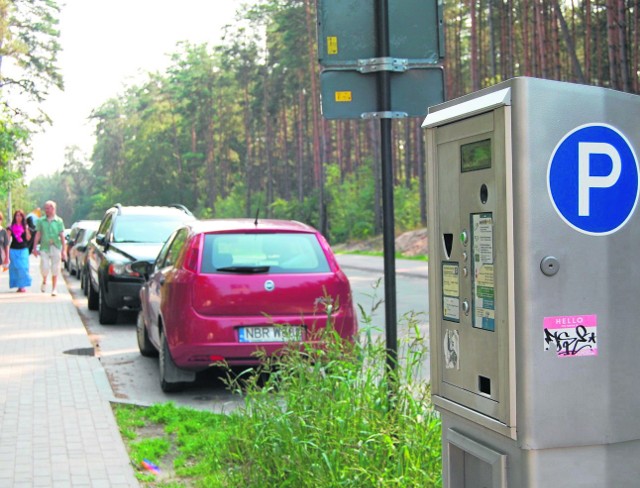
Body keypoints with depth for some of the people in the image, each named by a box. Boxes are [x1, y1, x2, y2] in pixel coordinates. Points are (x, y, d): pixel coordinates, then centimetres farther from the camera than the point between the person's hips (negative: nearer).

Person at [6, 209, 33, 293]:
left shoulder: (25, 227, 6)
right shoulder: (11, 227, 3)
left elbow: (28, 238, 0)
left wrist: (26, 229, -8)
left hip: (23, 250, 0)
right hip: (14, 250, 0)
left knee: (23, 267, -6)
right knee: (15, 268, -2)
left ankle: (23, 286, 0)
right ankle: (18, 286, 3)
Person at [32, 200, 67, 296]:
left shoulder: (59, 221, 2)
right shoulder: (41, 221, 6)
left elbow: (62, 236, 0)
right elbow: (37, 235, 8)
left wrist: (64, 250, -5)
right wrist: (35, 247, 3)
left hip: (56, 248, 0)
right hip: (44, 248, 0)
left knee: (55, 269, 2)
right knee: (44, 267, -10)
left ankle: (54, 289, 13)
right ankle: (44, 281, 20)